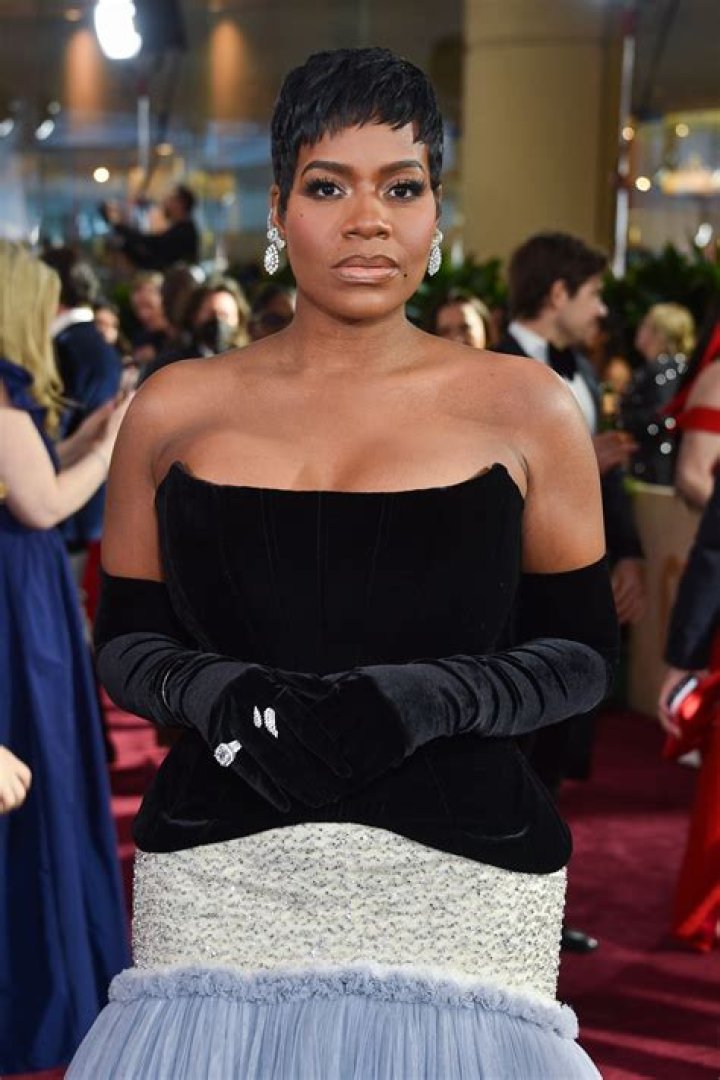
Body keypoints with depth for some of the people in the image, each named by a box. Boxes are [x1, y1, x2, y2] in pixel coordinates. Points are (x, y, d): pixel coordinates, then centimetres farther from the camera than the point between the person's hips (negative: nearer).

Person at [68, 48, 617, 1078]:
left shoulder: (526, 409, 2)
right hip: (219, 889, 1)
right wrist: (216, 691, -12)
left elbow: (584, 652, 3)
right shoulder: (176, 410, 6)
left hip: (455, 889, -1)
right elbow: (124, 640, 9)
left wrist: (423, 697, -14)